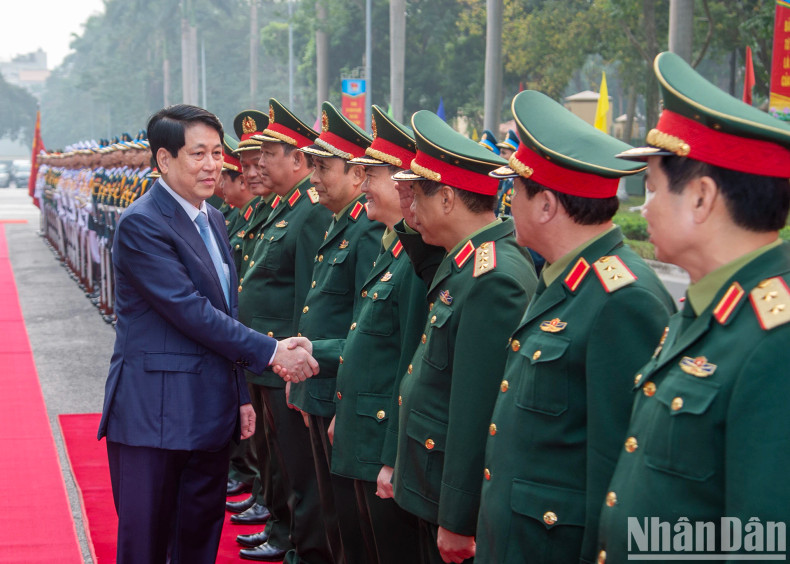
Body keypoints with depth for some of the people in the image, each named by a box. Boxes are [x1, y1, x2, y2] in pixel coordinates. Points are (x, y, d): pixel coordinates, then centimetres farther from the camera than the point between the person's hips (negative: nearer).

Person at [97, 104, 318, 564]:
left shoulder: (213, 219, 14)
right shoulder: (141, 224, -15)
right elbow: (190, 311, -20)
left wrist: (241, 394, 16)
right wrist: (270, 352, -18)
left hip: (210, 414, 8)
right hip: (156, 416, -8)